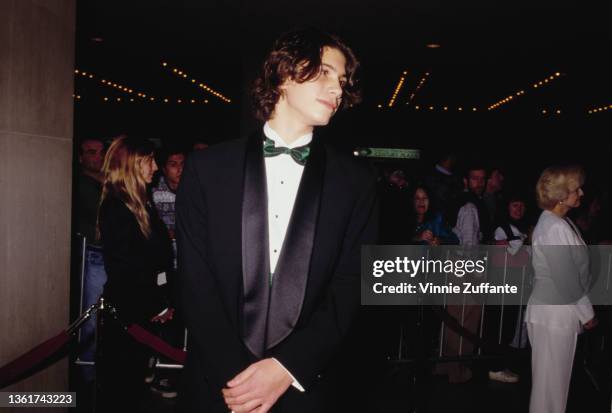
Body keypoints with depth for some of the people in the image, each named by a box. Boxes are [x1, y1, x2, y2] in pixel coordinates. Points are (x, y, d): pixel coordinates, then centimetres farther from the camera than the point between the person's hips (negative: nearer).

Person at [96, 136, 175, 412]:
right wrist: (156, 307, -12)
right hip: (126, 309, -8)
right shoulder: (116, 206, -17)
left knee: (133, 376, 18)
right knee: (119, 380, 6)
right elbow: (123, 268, -19)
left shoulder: (139, 203, 10)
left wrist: (158, 302, 3)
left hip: (141, 307, 8)